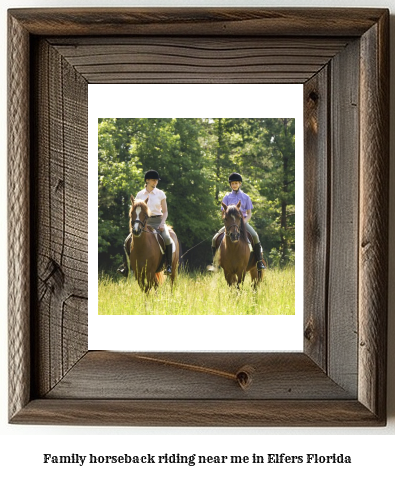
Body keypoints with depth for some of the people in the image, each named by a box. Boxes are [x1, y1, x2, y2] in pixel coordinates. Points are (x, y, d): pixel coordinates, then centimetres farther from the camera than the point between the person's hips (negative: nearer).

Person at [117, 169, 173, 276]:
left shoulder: (160, 194, 3)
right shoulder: (140, 194, 6)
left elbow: (165, 211, 4)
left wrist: (162, 223, -12)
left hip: (158, 221, -2)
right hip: (144, 222, 2)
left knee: (167, 238, -31)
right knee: (128, 241, -15)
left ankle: (168, 265, -22)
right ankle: (127, 265, 0)